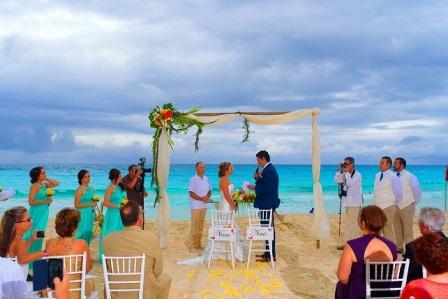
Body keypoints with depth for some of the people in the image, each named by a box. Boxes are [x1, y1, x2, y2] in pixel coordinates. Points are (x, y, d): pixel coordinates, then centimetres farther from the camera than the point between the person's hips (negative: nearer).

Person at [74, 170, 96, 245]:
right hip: (83, 214, -7)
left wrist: (94, 203, 7)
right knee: (82, 234, -5)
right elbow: (77, 205, -16)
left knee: (88, 234, 11)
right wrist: (90, 204, -19)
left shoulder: (91, 188, 10)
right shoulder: (80, 190, -12)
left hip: (90, 214, 7)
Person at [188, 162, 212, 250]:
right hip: (196, 206, -6)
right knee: (195, 226, -2)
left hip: (204, 206, 6)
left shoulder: (206, 179, 9)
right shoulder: (193, 180, -10)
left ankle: (199, 244, 22)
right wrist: (201, 198, -21)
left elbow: (209, 191, 14)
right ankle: (193, 245, 6)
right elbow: (192, 194, -15)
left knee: (201, 226, 12)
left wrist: (207, 197, -7)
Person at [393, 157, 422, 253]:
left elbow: (417, 190, -4)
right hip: (396, 207, 4)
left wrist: (414, 202, 2)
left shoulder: (410, 177, -12)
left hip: (407, 207, -4)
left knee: (407, 230, 4)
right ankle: (399, 248, 24)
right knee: (397, 229, 12)